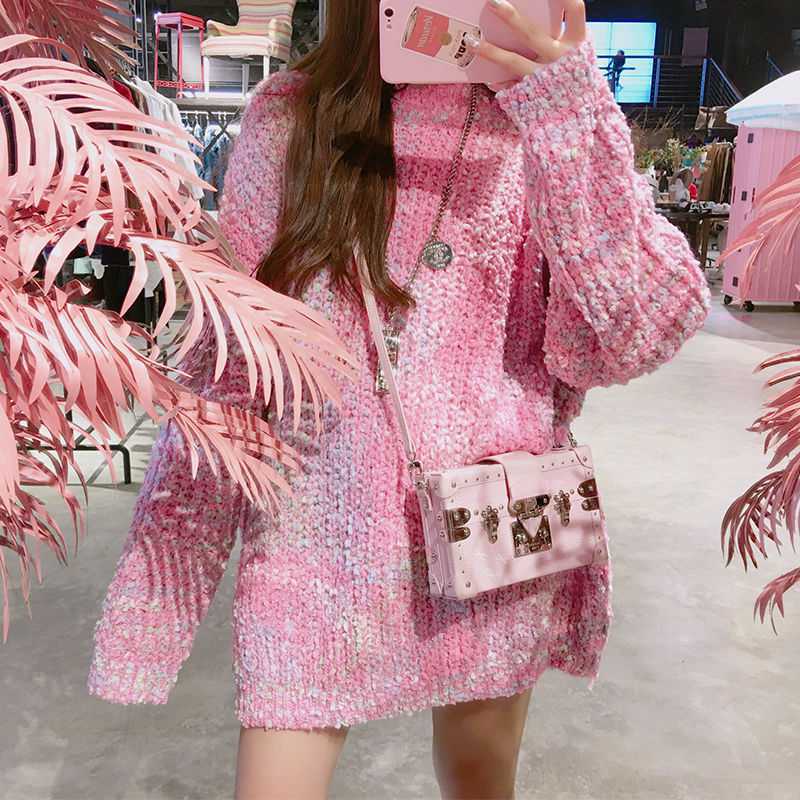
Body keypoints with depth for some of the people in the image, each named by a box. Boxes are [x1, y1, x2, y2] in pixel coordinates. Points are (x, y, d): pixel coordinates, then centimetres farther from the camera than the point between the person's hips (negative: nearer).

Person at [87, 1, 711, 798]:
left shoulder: (553, 119, -2)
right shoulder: (286, 117, -1)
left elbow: (629, 338, -13)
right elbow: (226, 354, 2)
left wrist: (568, 123, -23)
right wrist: (167, 556, 3)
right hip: (319, 533, 0)